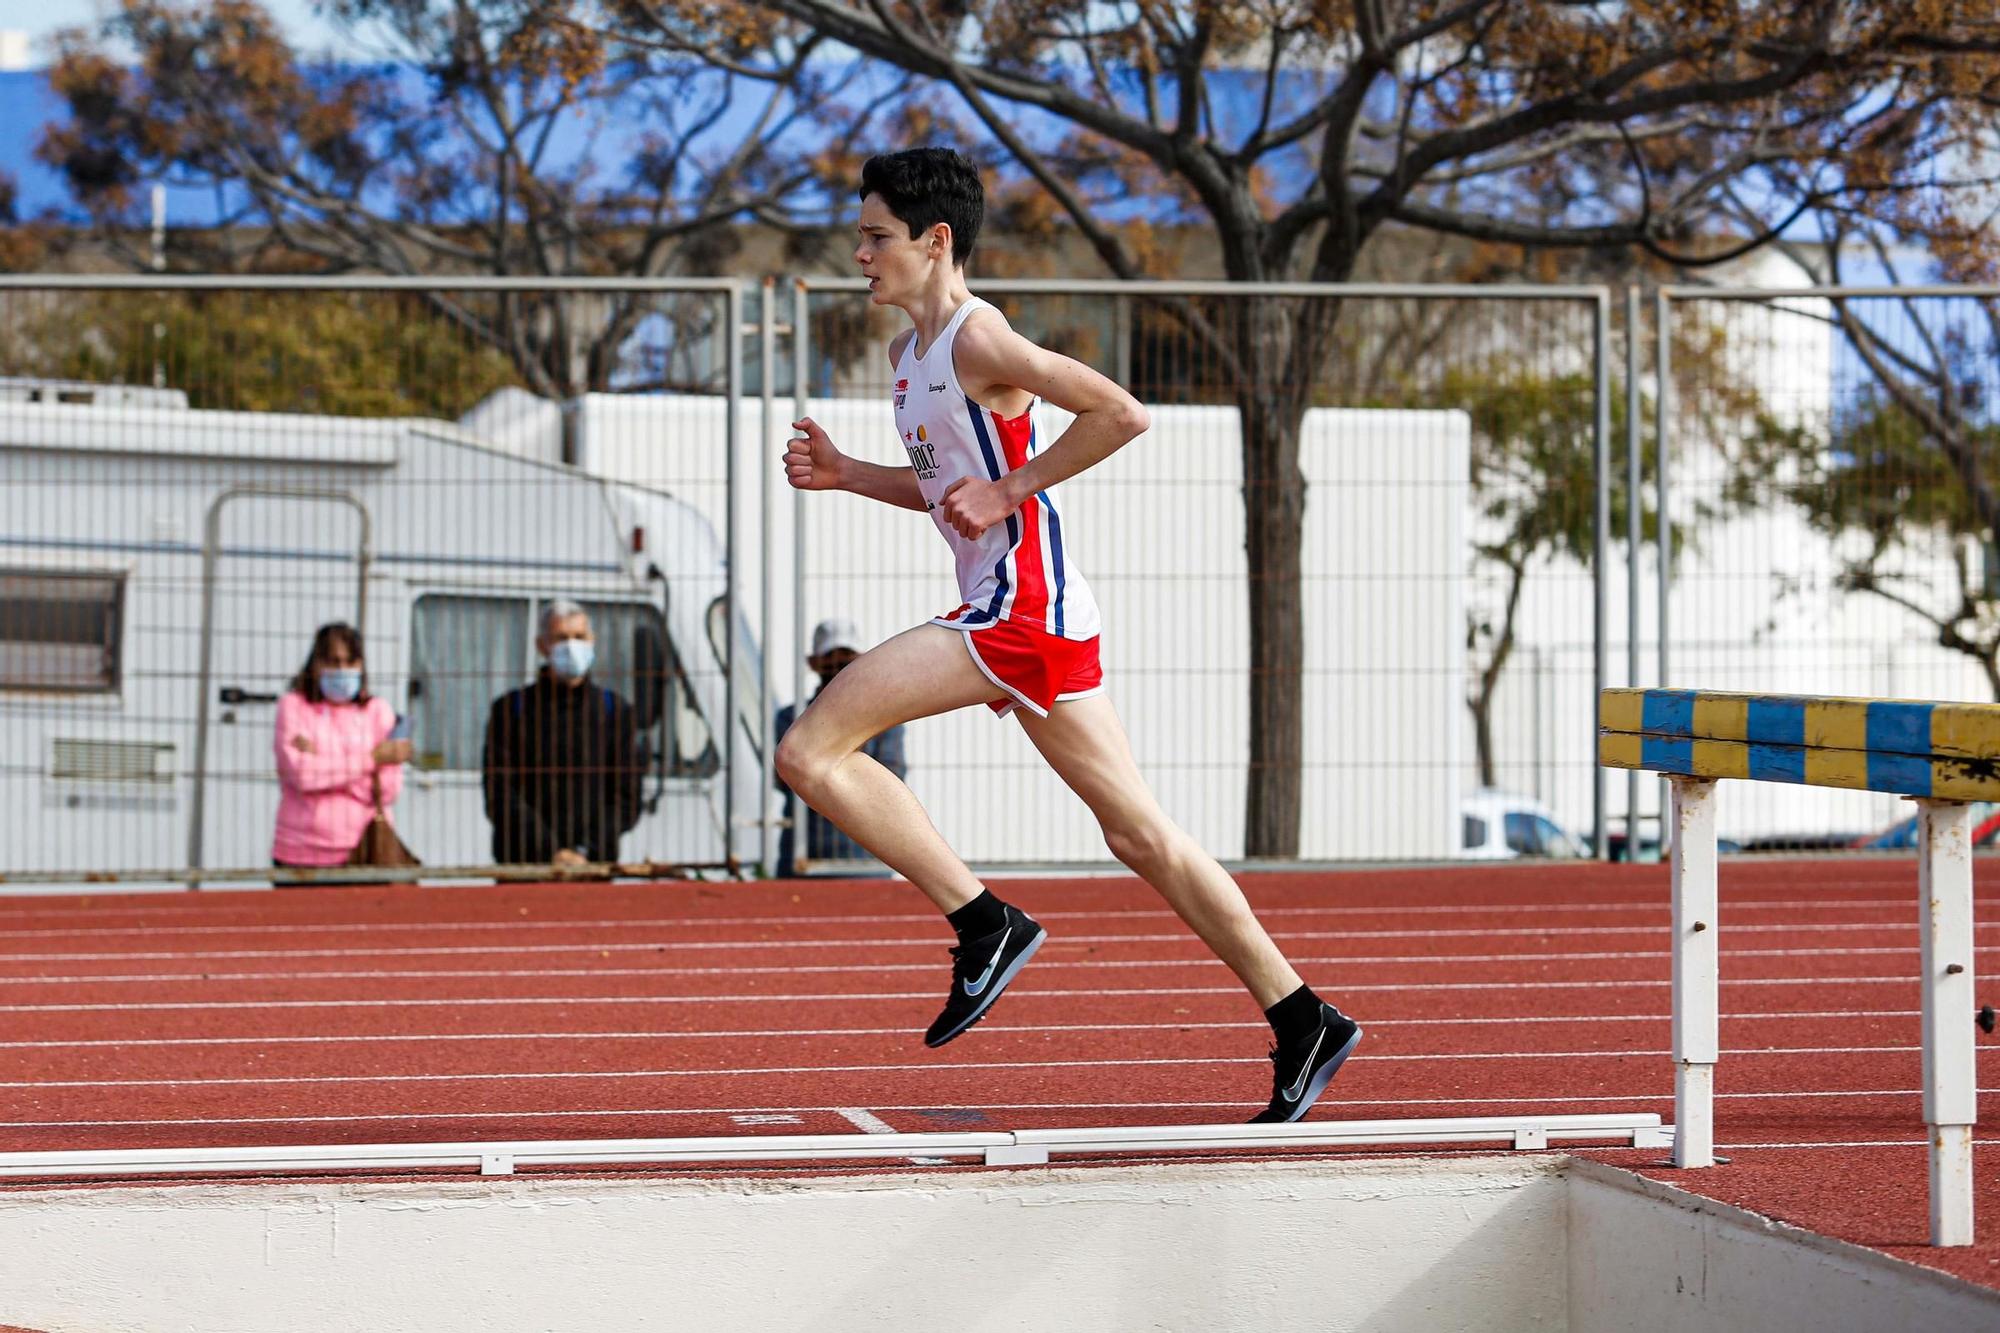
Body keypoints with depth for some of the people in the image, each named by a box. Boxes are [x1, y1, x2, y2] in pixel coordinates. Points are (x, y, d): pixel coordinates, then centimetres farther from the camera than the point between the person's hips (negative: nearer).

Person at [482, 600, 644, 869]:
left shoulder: (616, 712, 11)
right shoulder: (510, 710, 6)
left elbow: (628, 798, 6)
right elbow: (500, 797, -1)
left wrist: (586, 850, -8)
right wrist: (551, 852, -11)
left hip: (595, 865, 1)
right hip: (522, 865, -1)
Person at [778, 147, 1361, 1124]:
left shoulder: (976, 341, -11)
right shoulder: (909, 351, 18)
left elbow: (1120, 414, -18)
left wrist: (1007, 491, -15)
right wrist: (844, 476, 14)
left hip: (1023, 610, -10)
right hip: (1011, 613, 10)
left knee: (810, 751, -13)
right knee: (1136, 833, 10)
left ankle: (984, 924, -10)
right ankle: (1302, 1022, 11)